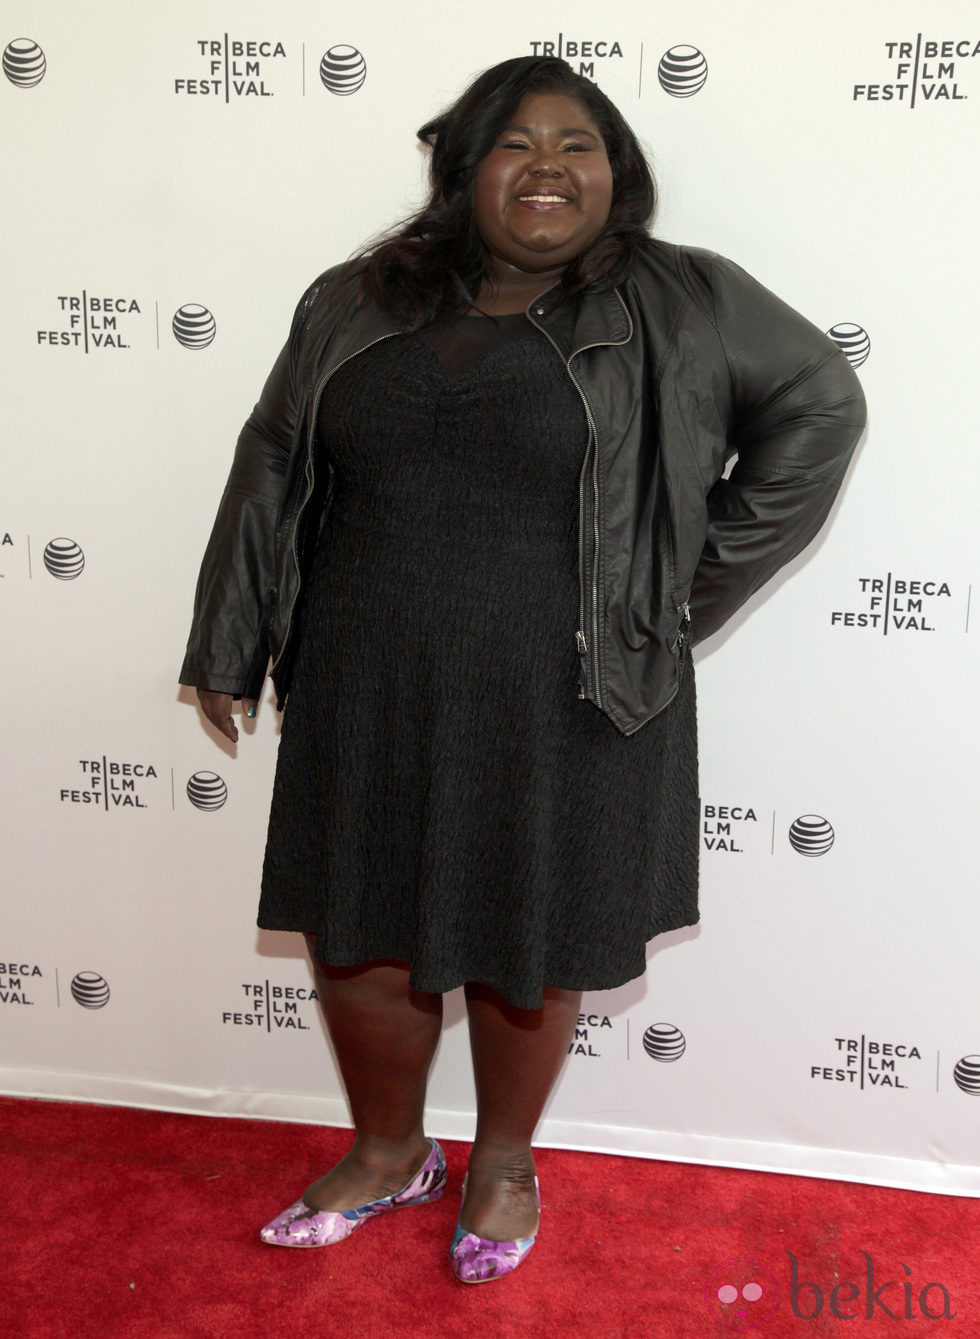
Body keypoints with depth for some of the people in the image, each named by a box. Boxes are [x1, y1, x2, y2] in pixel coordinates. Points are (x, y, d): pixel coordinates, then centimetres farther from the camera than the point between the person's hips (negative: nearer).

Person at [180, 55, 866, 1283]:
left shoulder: (681, 307, -3)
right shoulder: (353, 307, 6)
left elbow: (817, 407, 1)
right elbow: (272, 472, 10)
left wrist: (696, 585, -3)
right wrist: (228, 646, 10)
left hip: (564, 711, -3)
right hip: (368, 703, 3)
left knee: (527, 950, 11)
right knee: (358, 935, 13)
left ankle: (504, 1160, 39)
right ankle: (389, 1155, 39)